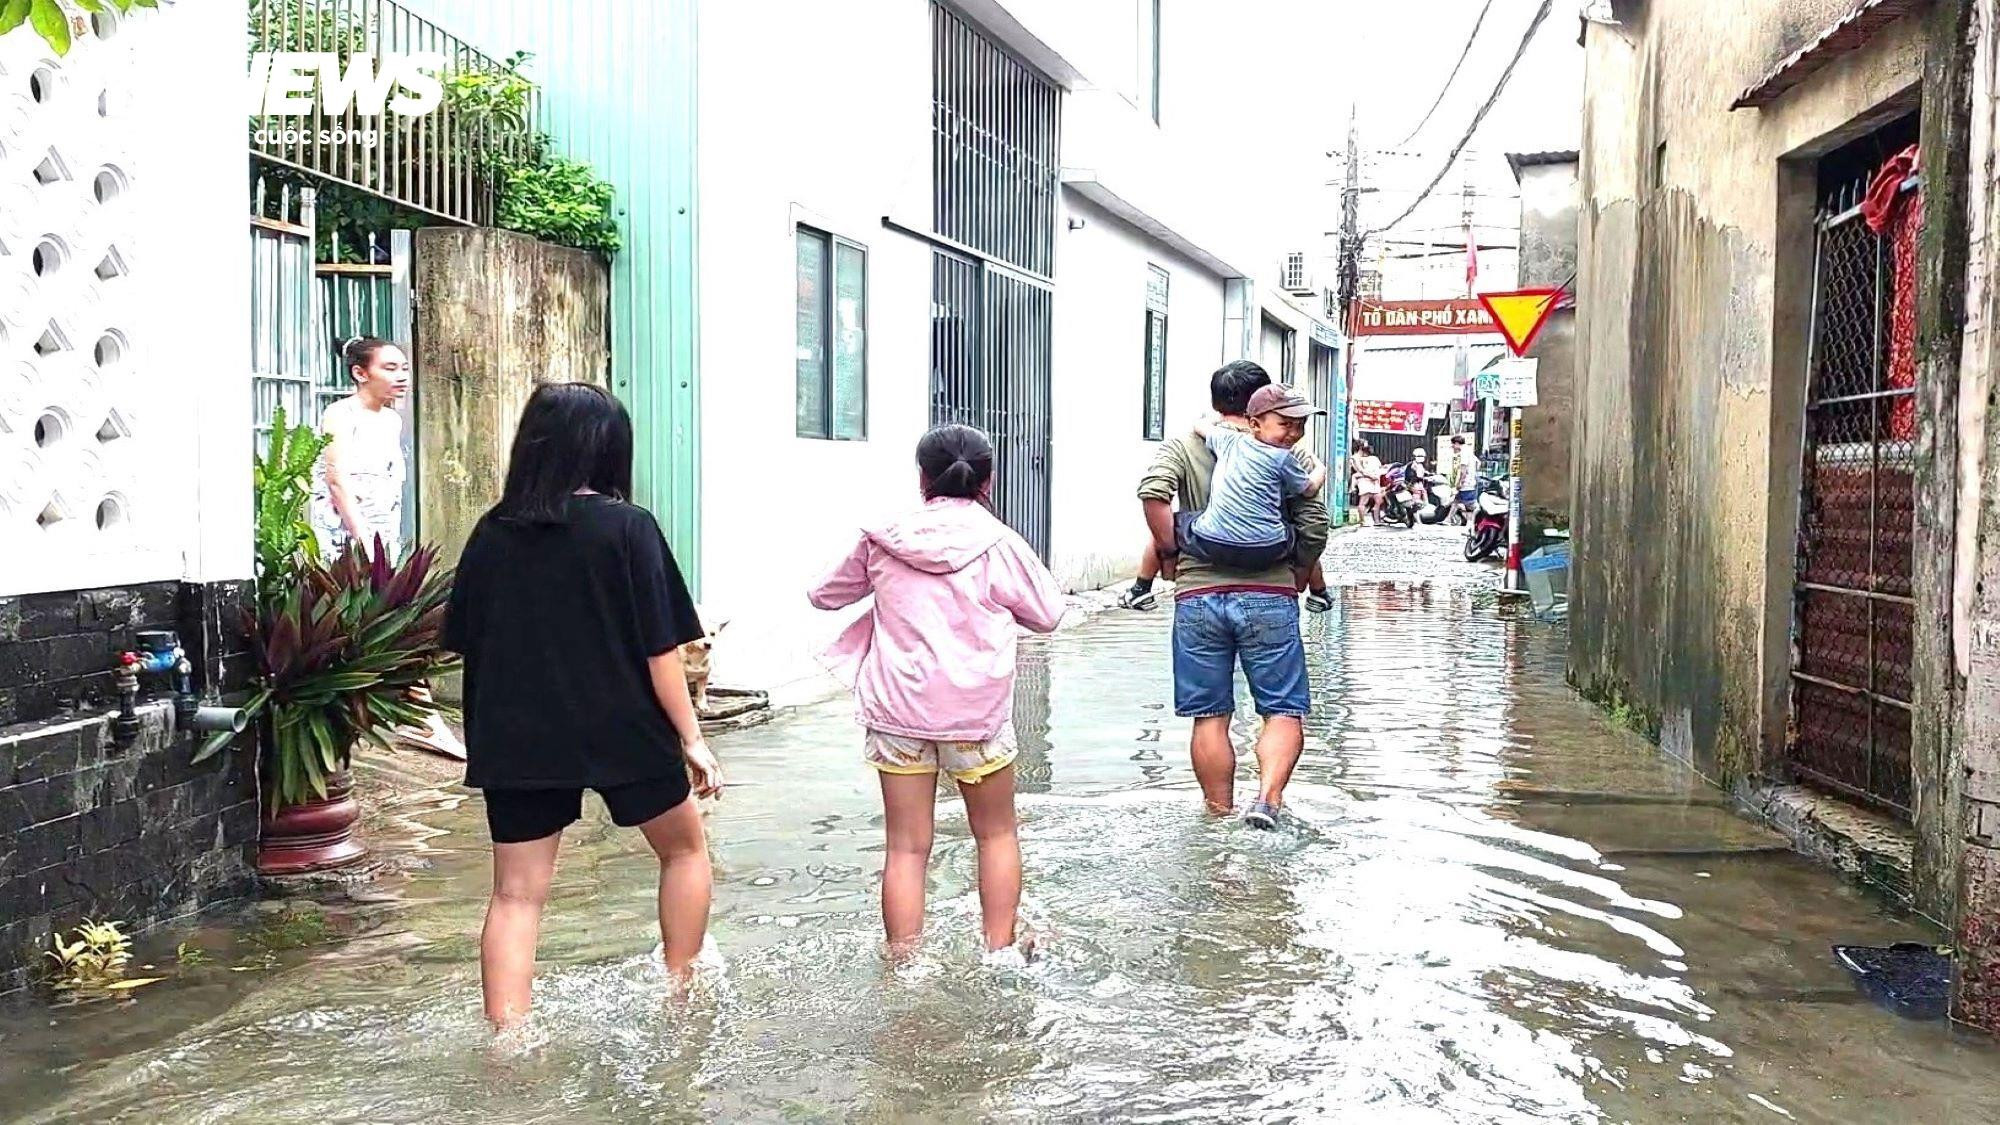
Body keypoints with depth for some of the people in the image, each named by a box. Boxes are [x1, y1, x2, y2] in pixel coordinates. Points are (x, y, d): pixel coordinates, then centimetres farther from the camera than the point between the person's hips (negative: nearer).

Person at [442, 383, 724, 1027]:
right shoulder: (627, 528, -10)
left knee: (516, 894, 8)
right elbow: (659, 649, -11)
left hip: (516, 740, 3)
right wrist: (692, 739, -3)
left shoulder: (492, 532, 2)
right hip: (621, 732, -3)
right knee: (684, 849, 20)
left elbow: (466, 643, 8)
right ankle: (680, 997, 26)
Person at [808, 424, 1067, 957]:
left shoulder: (883, 540, 1)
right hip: (977, 712, -1)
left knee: (906, 847, 6)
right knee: (997, 833, 18)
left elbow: (826, 595, 16)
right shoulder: (999, 543, -5)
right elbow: (1048, 614, 5)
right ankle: (999, 951, 21)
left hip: (898, 712, 1)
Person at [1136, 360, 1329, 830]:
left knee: (1210, 716, 9)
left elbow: (1152, 492, -13)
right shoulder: (1283, 452, 6)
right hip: (1269, 595, -1)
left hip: (1198, 594, 1)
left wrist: (1169, 551, -2)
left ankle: (1220, 814, 16)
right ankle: (1268, 796, -13)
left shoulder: (1184, 446, 5)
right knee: (1285, 710, 6)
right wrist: (1293, 573, 18)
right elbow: (1314, 527, 2)